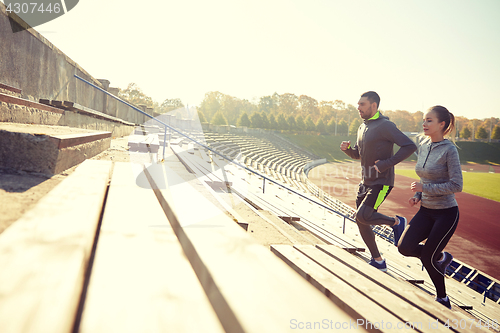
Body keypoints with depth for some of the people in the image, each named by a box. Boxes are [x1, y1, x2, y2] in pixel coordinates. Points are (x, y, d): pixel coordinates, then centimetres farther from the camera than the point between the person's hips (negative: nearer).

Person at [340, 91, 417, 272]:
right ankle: (378, 262, 22)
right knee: (361, 222, 7)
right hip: (366, 181, 8)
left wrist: (387, 163, -24)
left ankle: (396, 222, 9)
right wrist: (347, 148, 1)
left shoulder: (385, 126, -14)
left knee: (362, 216, -19)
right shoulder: (363, 127, 12)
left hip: (381, 182, -8)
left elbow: (410, 146, -20)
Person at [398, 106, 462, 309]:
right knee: (405, 247, -6)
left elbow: (456, 185, -19)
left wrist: (424, 188, -20)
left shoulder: (449, 150, -15)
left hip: (446, 213, -6)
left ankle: (442, 299, 25)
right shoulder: (423, 147, 6)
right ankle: (441, 257, 23)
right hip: (426, 211, 6)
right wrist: (417, 196, 2)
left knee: (427, 257, -1)